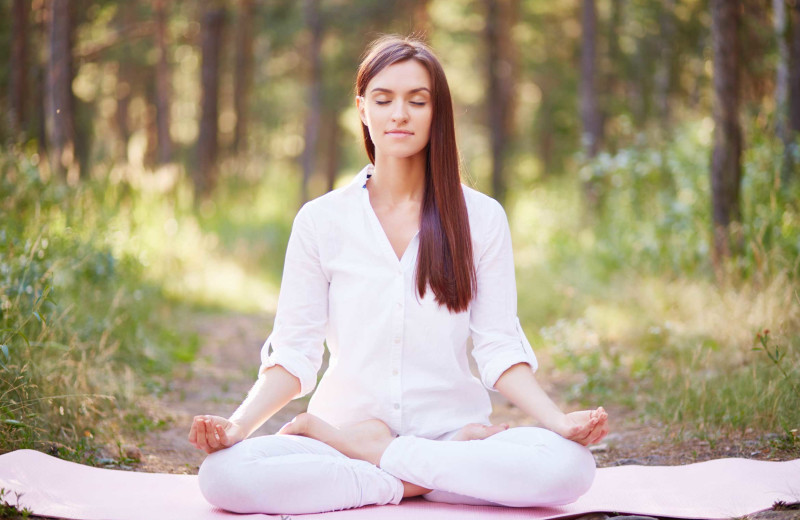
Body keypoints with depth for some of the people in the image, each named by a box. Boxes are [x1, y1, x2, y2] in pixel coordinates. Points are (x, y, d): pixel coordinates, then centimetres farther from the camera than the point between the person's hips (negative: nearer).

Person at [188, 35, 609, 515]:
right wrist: (237, 425, -16)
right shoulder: (320, 220, 5)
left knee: (569, 466, -31)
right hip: (349, 418, 0)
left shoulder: (481, 218, 5)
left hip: (452, 428, 1)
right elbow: (292, 355, 2)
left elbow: (500, 350, 1)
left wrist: (560, 421, -17)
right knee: (224, 475, -30)